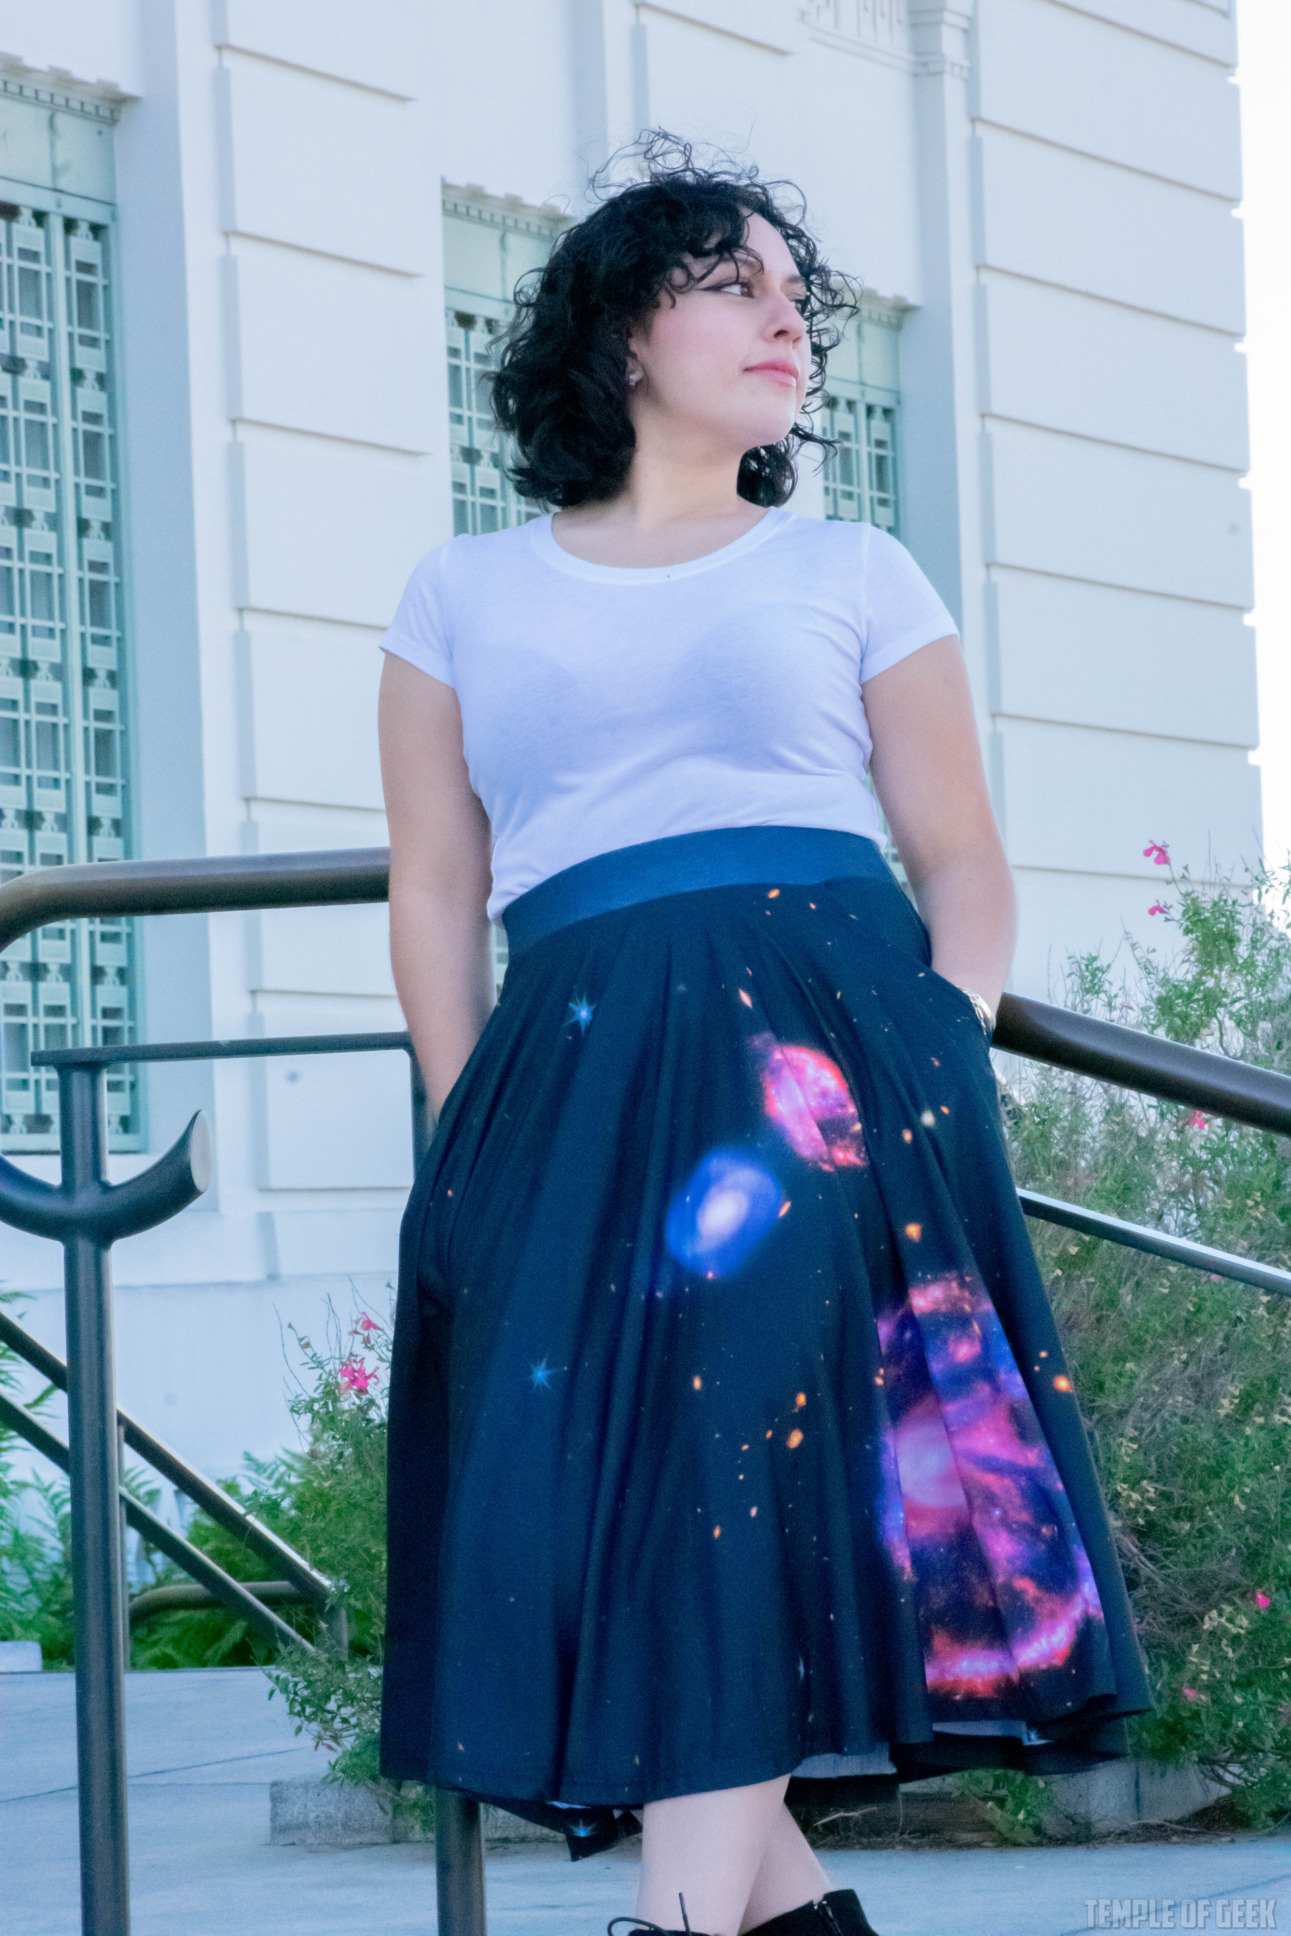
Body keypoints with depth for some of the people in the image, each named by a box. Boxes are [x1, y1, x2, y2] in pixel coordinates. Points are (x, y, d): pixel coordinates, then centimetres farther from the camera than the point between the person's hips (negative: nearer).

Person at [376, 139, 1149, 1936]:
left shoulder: (855, 575, 15)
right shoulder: (467, 597, 17)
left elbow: (965, 866, 12)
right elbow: (435, 889, 14)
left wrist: (941, 1062, -5)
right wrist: (472, 1134, 2)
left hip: (829, 1033, -2)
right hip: (573, 1067, 2)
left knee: (746, 1420, -19)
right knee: (592, 1469, -8)